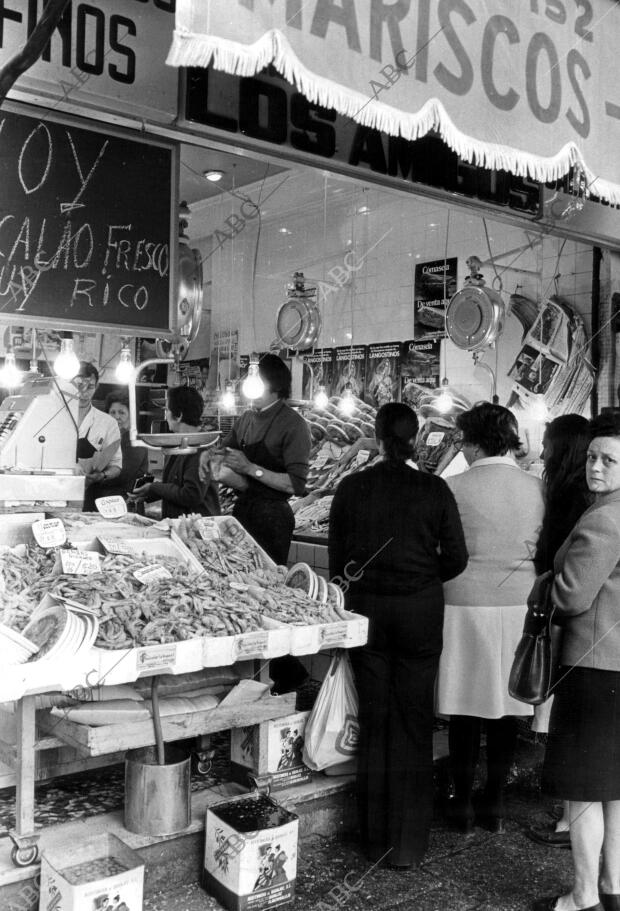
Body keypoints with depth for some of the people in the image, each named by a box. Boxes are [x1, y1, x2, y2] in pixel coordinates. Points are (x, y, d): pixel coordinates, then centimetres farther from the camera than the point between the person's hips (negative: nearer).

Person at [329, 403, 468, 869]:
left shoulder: (350, 488, -4)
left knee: (374, 721, 13)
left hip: (366, 609, 1)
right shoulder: (434, 489, -7)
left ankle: (376, 839, 23)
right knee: (414, 723, 9)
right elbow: (456, 558, -4)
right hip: (421, 611, -1)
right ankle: (408, 844, 15)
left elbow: (337, 561, 0)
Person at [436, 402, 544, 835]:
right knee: (506, 710, 13)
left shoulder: (453, 488, -11)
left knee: (465, 712, 9)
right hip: (519, 607, 3)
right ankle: (496, 806, 25)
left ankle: (464, 806, 21)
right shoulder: (539, 489, -2)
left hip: (464, 605, -3)